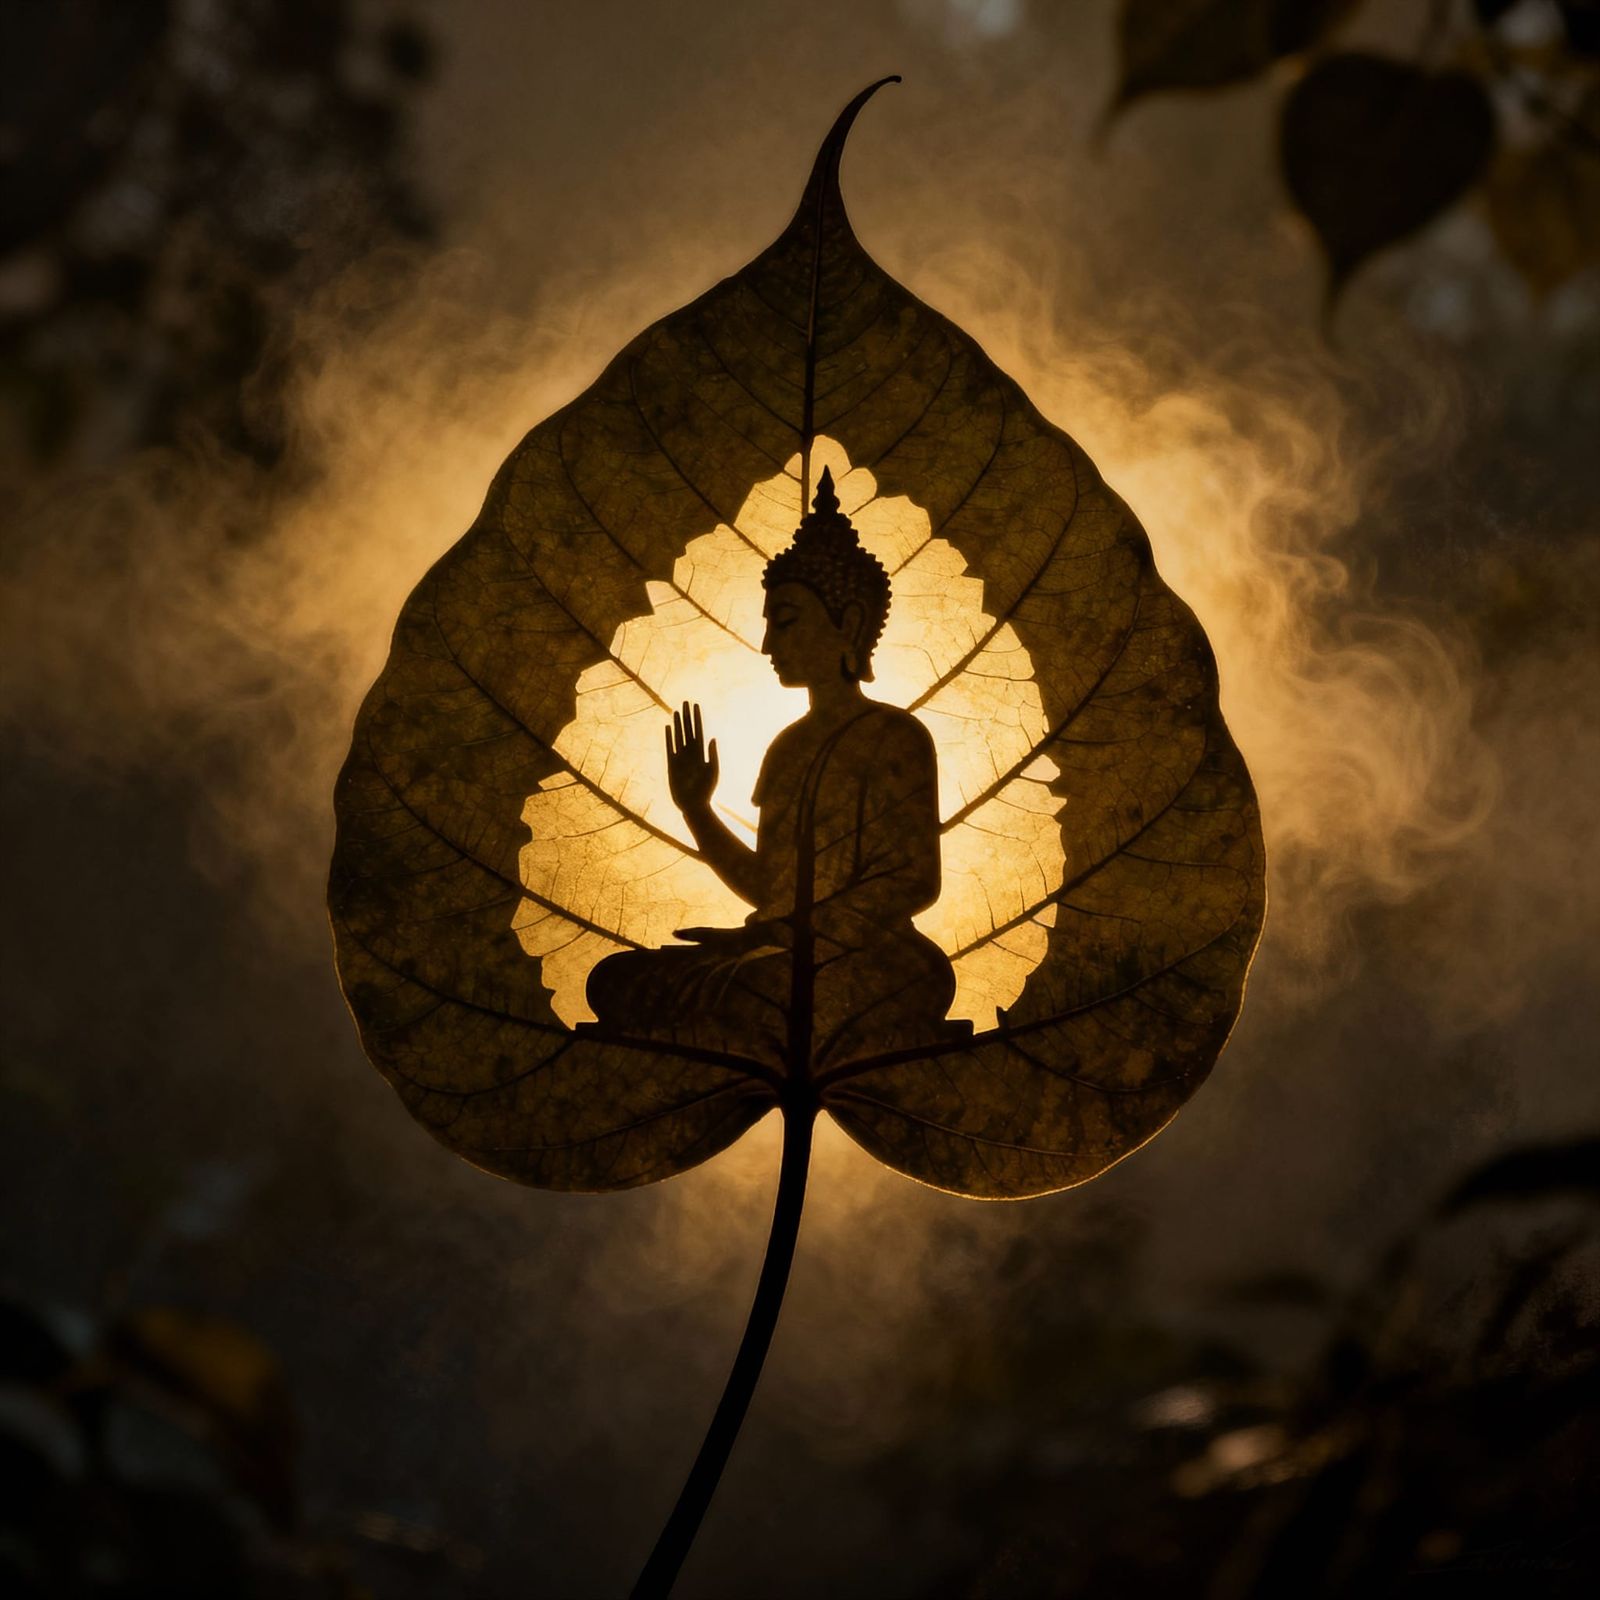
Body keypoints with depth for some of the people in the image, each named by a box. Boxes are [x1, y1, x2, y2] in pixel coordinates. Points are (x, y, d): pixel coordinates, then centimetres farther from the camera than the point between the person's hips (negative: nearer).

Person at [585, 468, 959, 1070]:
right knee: (614, 979, -11)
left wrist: (776, 933, -17)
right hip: (787, 970, 8)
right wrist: (696, 810, 13)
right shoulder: (788, 748, 21)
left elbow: (914, 882, -12)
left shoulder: (896, 738, -3)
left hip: (870, 972, -8)